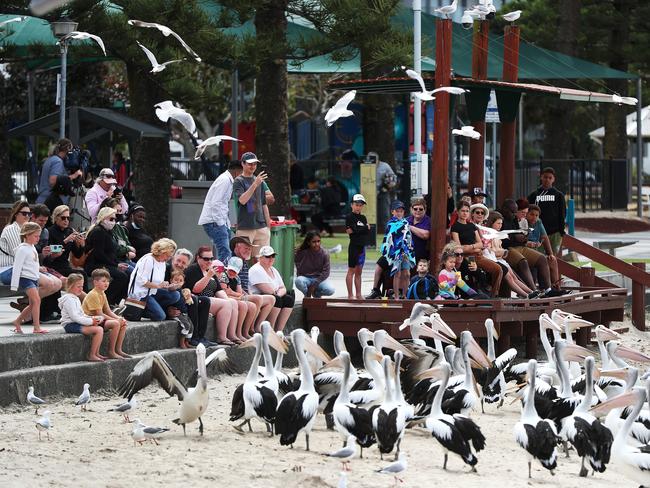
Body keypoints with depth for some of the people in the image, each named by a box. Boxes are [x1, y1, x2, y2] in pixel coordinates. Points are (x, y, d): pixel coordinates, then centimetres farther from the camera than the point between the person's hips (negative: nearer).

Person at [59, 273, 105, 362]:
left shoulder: (76, 298, 22)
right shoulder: (69, 300, -12)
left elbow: (81, 315, 26)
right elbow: (75, 317, -20)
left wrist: (91, 318, 6)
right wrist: (91, 321, -17)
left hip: (77, 323, 11)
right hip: (71, 325, -11)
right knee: (98, 330, -21)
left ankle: (96, 353, 4)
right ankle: (91, 355, -19)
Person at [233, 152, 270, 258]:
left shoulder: (259, 180, 16)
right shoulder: (239, 181, -2)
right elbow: (242, 200, -18)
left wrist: (268, 225, 18)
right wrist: (255, 184, -26)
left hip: (261, 226, 5)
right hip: (245, 228, -5)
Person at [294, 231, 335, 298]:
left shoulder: (324, 254, -10)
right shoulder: (301, 253, -11)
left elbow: (326, 272, -10)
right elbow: (299, 270, -1)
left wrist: (314, 285, -18)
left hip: (319, 278, 0)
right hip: (305, 278, 0)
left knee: (330, 290, -29)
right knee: (298, 281, -36)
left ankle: (317, 294, 8)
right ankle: (307, 296, -2)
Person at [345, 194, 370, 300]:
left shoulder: (363, 218, 14)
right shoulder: (350, 217, -5)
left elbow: (368, 231, 3)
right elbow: (349, 230, -16)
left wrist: (356, 230, -13)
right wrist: (364, 228, -8)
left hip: (362, 246, 7)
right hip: (354, 246, -7)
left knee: (359, 271, 11)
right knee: (352, 270, -4)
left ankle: (358, 294, 15)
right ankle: (350, 295, -3)